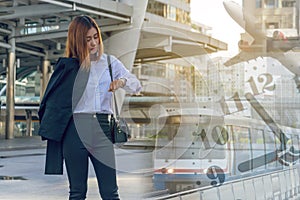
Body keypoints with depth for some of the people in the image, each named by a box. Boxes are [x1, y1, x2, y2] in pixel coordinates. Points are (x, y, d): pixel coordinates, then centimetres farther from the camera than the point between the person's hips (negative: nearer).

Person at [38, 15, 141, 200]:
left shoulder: (109, 62, 11)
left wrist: (122, 81, -15)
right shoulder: (68, 66, 6)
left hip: (102, 128, 1)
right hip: (75, 130, -1)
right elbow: (54, 100, 9)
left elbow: (137, 85, 8)